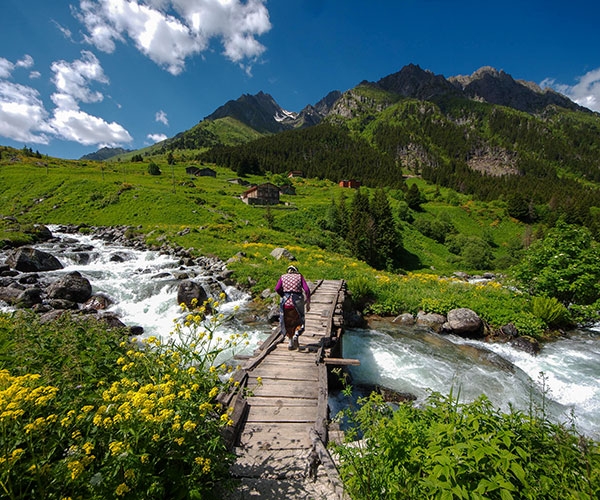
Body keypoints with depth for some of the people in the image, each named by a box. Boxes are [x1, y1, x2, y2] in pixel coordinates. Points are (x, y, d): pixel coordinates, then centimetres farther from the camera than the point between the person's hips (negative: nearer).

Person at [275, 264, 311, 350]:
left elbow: (277, 288, -6)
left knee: (288, 322, 17)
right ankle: (296, 335, -7)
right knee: (298, 321, 17)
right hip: (297, 301, -1)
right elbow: (307, 289, -4)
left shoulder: (283, 277, 10)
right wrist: (308, 303, 2)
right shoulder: (300, 276, 7)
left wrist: (284, 296, 8)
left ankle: (291, 343, 17)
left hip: (286, 301, 1)